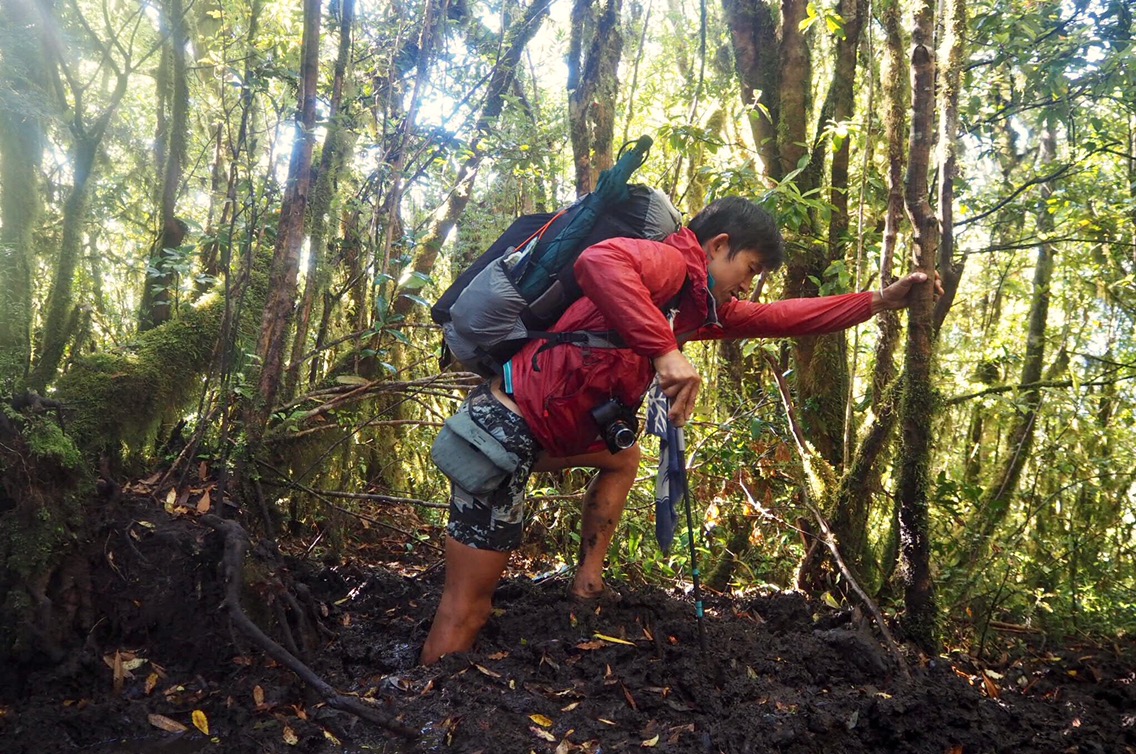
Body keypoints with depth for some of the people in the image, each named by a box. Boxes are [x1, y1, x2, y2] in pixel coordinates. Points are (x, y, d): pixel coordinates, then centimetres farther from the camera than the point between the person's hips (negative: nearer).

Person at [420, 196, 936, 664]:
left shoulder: (700, 306, 18)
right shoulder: (670, 263, -10)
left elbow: (777, 318, 25)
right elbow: (597, 262, -32)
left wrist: (878, 301, 27)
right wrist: (666, 349, -35)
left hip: (548, 431, 10)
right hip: (507, 425, -10)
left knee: (624, 458, 32)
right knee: (468, 608, -7)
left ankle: (586, 586, 25)